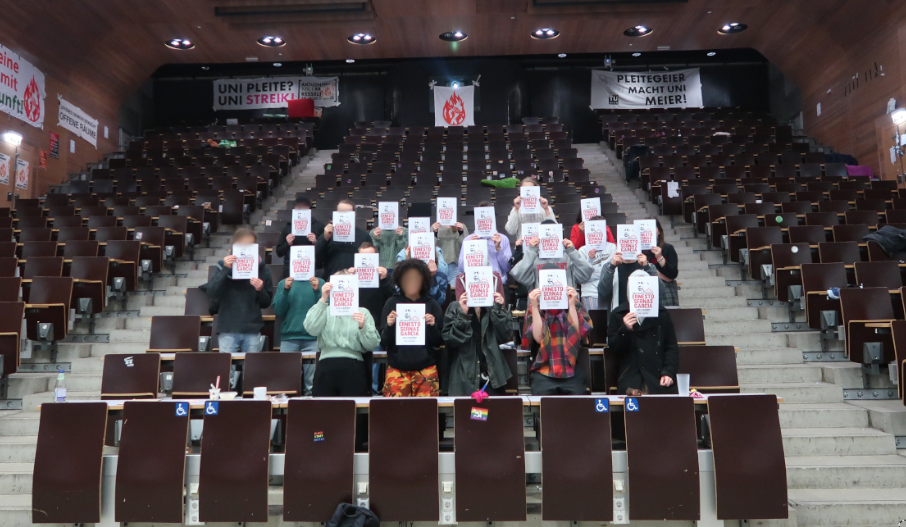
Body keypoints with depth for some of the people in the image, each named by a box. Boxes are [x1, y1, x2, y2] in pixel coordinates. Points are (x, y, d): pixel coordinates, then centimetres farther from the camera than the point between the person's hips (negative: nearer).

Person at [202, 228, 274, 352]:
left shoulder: (261, 269, 5)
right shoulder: (224, 265, 2)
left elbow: (266, 303, 7)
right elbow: (212, 294, -10)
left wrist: (260, 290, -13)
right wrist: (225, 270, -17)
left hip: (252, 330, 1)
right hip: (228, 330, -1)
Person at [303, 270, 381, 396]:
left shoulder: (362, 312, 13)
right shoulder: (325, 311, 15)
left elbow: (372, 345, 4)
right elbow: (311, 329, -6)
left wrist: (363, 327, -15)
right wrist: (323, 300, -11)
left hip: (354, 368, 0)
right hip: (327, 366, 0)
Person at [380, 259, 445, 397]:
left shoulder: (431, 304, 2)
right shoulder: (392, 303, 1)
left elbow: (438, 342, 4)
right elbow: (383, 342, 2)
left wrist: (432, 326, -14)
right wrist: (389, 326, -16)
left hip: (426, 369, 0)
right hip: (397, 369, 0)